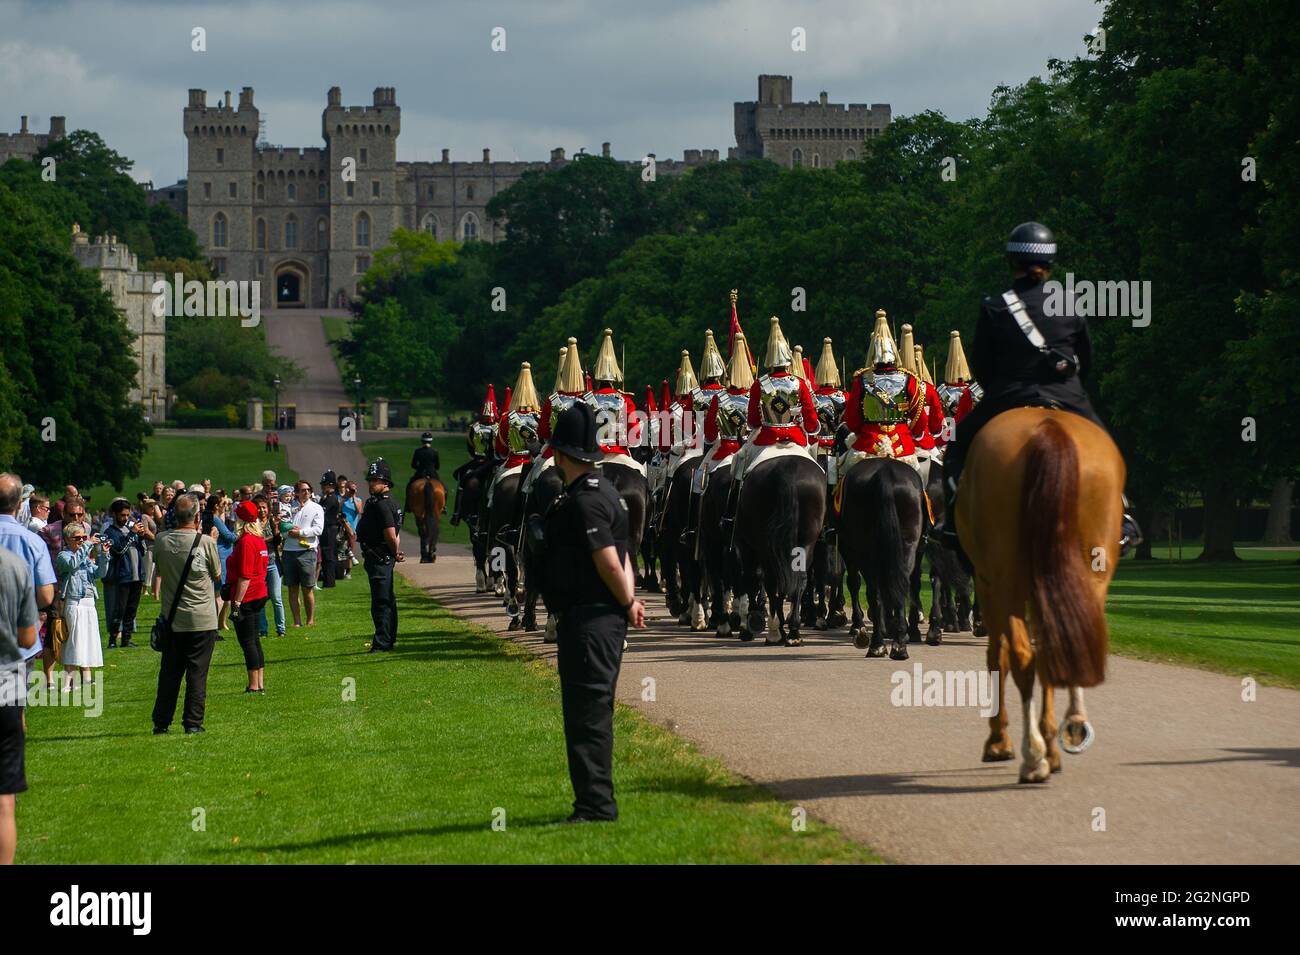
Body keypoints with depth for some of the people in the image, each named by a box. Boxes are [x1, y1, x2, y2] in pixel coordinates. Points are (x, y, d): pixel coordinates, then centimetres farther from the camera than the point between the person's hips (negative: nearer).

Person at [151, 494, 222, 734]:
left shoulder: (161, 541, -4)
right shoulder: (205, 542, -13)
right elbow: (217, 575, 2)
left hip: (171, 617, 3)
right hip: (202, 619, -3)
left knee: (169, 671, 11)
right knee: (197, 672, 2)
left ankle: (161, 723, 13)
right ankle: (193, 722, 0)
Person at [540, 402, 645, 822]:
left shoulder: (585, 501, -19)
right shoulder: (600, 491, 14)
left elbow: (610, 564, -22)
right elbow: (619, 557, 16)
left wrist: (627, 605, -7)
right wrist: (630, 602, 5)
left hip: (590, 623, -11)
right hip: (586, 619, 11)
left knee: (588, 714, -7)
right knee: (586, 713, 17)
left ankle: (596, 806, -5)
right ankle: (595, 803, 25)